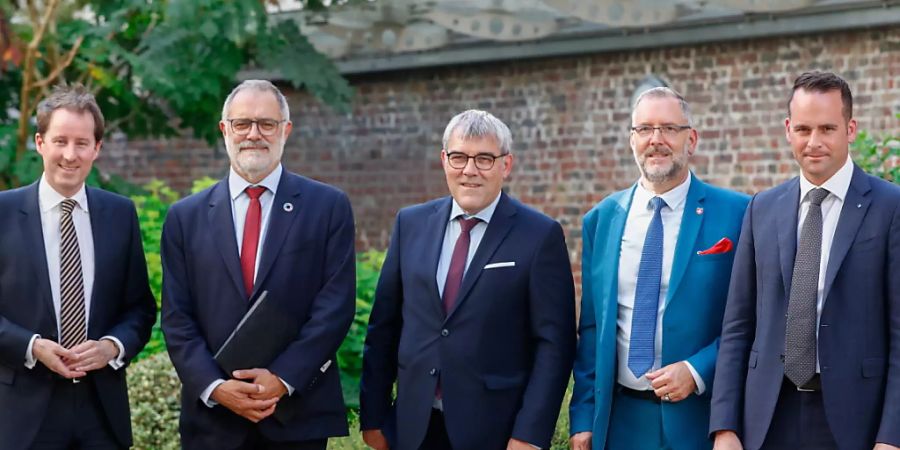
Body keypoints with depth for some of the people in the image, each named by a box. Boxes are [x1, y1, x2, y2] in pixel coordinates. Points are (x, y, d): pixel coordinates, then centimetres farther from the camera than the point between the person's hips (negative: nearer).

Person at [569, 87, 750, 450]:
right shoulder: (600, 220, 6)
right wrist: (583, 418, 4)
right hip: (620, 419, 3)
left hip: (702, 416, -2)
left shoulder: (736, 213, -4)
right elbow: (591, 328, 8)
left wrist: (698, 371, -15)